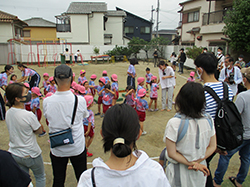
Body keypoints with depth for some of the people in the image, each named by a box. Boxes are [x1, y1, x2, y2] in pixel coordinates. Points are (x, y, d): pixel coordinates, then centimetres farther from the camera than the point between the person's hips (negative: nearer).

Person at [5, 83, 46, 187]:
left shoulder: (8, 113, -7)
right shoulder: (29, 115, -29)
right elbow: (39, 131, -15)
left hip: (14, 154, 6)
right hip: (31, 155, -6)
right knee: (40, 177, 19)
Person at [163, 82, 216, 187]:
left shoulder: (174, 123, -27)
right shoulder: (209, 120, -12)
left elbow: (171, 153, -21)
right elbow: (212, 147, -2)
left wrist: (191, 163, -12)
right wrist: (196, 162, -9)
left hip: (180, 172, -4)